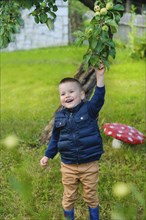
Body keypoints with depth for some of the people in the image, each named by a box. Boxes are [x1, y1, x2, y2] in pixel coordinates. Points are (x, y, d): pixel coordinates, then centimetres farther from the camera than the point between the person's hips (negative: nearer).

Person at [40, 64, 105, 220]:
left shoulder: (88, 109, -8)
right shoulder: (59, 116, 0)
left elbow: (98, 98, -27)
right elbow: (55, 138, 11)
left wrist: (100, 77, -37)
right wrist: (48, 155, 9)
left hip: (89, 165, -2)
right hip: (68, 166, 2)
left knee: (91, 196, 15)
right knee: (69, 197, 16)